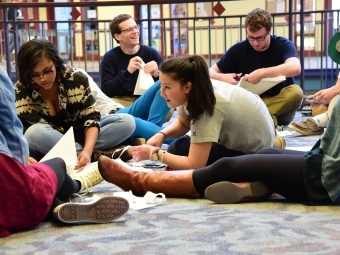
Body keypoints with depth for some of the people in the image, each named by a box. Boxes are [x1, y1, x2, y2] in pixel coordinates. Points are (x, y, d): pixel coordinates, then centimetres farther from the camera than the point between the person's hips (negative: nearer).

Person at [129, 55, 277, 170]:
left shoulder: (207, 107, -35)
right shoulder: (193, 93, -13)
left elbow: (194, 165, -33)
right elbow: (183, 123, 9)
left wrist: (155, 154, -25)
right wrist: (161, 135, -11)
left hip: (255, 151, -7)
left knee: (178, 149, -15)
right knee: (178, 148, -4)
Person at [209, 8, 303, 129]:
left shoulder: (283, 45, -8)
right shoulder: (239, 49, -1)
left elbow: (295, 68, -29)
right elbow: (211, 72, 2)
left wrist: (261, 73, -34)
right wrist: (222, 77, -21)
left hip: (280, 104, -3)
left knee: (295, 91, -34)